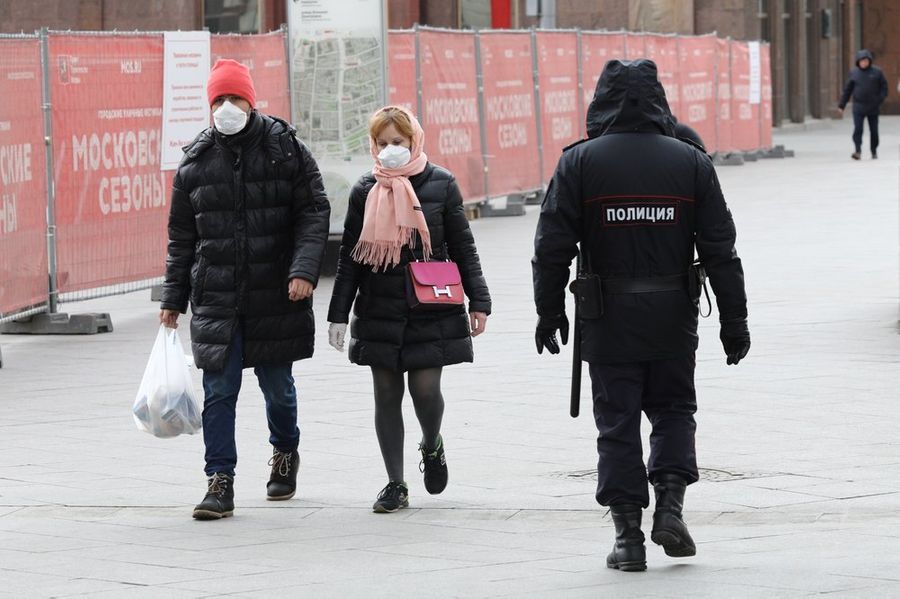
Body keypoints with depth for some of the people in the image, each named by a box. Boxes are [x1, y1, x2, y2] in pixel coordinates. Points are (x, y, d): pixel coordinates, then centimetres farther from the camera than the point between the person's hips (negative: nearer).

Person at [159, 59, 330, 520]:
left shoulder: (285, 149, -1)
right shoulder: (195, 161, 6)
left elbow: (313, 213, -3)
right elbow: (181, 235, 12)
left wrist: (304, 270, -17)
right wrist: (173, 299, 10)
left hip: (275, 295, -1)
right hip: (215, 299, 1)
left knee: (278, 386, 12)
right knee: (218, 391, -5)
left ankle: (285, 452, 39)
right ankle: (220, 482, -1)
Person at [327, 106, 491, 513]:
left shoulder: (440, 185, 1)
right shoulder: (365, 191, 5)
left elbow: (463, 248, 5)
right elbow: (349, 257, 8)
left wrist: (478, 302, 0)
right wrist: (339, 314, 5)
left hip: (431, 309, -2)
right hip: (379, 311, 2)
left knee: (425, 387, -8)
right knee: (386, 394, 3)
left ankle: (432, 446, 25)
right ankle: (395, 484, 11)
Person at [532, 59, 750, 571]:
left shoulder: (578, 163, -5)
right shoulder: (691, 163, -1)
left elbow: (553, 247, -5)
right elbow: (721, 250, 0)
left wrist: (549, 312, 7)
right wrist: (734, 321, 6)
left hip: (608, 319, -1)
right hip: (673, 319, 1)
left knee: (618, 424, 5)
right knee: (674, 410, 18)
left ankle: (629, 533, 4)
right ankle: (670, 504, 1)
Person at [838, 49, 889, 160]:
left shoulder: (877, 72, -1)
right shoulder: (854, 73, 3)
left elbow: (884, 86, 4)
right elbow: (847, 89, 7)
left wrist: (881, 99, -11)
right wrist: (842, 104, 7)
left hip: (873, 108, 0)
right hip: (859, 107, 0)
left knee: (874, 130, 8)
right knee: (858, 129, -12)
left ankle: (874, 151, 21)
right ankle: (858, 150, -15)